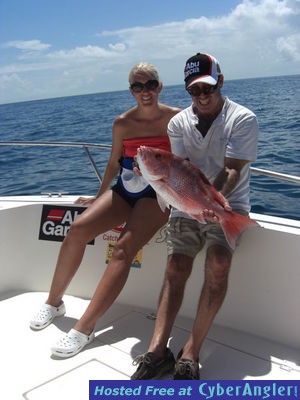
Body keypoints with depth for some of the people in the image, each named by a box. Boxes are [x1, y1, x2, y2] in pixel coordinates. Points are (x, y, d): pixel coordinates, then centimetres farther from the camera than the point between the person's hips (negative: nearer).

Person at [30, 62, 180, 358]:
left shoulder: (176, 118, -3)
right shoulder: (123, 123, 4)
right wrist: (99, 197, 22)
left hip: (159, 195, -3)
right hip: (125, 192, 4)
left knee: (124, 248, -26)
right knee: (78, 228, -17)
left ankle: (85, 328, -24)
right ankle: (54, 302, 2)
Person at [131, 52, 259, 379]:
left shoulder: (243, 119, -7)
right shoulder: (178, 123, 5)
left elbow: (232, 171, -16)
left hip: (228, 203, -3)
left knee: (218, 261, -27)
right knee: (176, 266, -14)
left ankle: (191, 352, -21)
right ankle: (158, 349, -18)